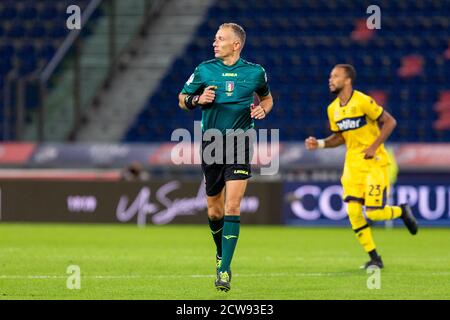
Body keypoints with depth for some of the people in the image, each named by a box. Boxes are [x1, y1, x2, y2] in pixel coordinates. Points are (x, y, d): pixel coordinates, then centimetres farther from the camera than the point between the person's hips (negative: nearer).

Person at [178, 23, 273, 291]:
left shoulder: (255, 72, 0)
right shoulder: (204, 70, 1)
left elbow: (267, 98, 19)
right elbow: (182, 99, 11)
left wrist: (263, 110, -3)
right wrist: (197, 100, -10)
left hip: (239, 145, -2)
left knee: (232, 206, -14)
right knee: (215, 210, 9)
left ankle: (224, 270, -13)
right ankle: (221, 252, 37)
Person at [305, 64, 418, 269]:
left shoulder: (363, 101, -14)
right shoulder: (333, 109, 6)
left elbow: (390, 122, -11)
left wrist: (374, 147, -16)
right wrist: (319, 144, 1)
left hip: (374, 162, -6)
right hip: (352, 164, 6)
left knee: (373, 212, -14)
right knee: (353, 212, -7)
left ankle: (402, 211, 20)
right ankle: (374, 258, 5)